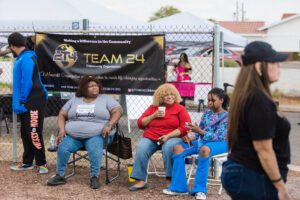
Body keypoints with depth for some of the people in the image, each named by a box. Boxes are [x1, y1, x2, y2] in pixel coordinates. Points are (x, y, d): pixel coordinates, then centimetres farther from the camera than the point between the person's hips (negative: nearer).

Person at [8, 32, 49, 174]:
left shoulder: (26, 58, -15)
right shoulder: (22, 58, 15)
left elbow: (27, 82, -20)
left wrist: (22, 101, -15)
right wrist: (20, 101, 16)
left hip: (32, 103, -10)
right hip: (26, 103, 10)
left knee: (34, 133, -7)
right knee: (25, 134, 14)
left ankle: (42, 163, 2)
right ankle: (27, 163, 22)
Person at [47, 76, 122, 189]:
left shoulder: (105, 99, 9)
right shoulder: (74, 100, 17)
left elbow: (117, 111, -2)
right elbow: (62, 115, 17)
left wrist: (109, 125, -18)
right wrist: (62, 130, 0)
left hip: (97, 135, -3)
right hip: (72, 136, 3)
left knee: (95, 149, -35)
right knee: (63, 147, -24)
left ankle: (94, 177, -29)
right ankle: (60, 176, -12)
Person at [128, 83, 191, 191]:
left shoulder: (180, 108, 6)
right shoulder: (152, 107, 17)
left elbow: (185, 127, -5)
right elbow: (140, 124, 14)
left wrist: (168, 136, -16)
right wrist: (154, 116, -2)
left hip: (172, 137, -3)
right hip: (150, 137, 3)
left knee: (168, 147, -37)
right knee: (141, 149, -27)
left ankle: (170, 180, -27)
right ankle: (141, 180, -24)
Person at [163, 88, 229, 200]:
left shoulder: (226, 116, -7)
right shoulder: (207, 113, 12)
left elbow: (217, 137, -17)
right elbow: (199, 132, 14)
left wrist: (200, 131, -28)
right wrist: (190, 137, -8)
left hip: (219, 143, -7)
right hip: (203, 140, 7)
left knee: (204, 149, -42)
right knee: (178, 148, -15)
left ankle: (200, 189, -35)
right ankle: (179, 187, -15)